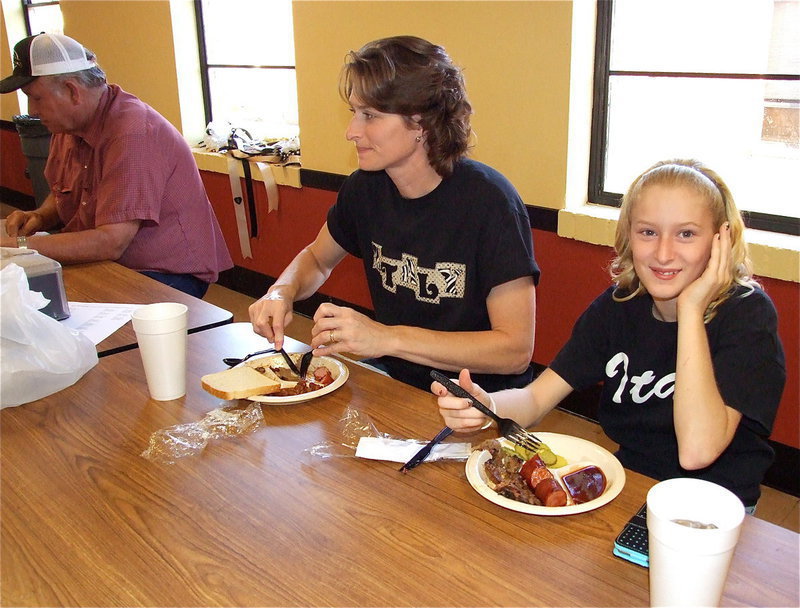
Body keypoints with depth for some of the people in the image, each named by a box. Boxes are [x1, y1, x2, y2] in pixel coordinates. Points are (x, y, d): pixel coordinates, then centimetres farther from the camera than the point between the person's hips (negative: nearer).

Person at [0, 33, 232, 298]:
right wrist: (39, 217, 3)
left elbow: (111, 243, -26)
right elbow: (60, 194, 25)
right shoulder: (68, 126, 6)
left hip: (166, 275, -8)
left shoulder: (133, 134, -23)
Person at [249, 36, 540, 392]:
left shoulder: (488, 201, -19)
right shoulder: (366, 188, -1)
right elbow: (318, 258, 19)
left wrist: (388, 338, -25)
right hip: (394, 379, 6)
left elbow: (516, 350, -20)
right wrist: (282, 293, -4)